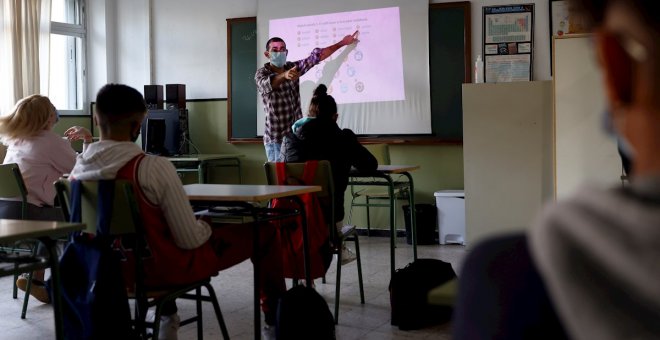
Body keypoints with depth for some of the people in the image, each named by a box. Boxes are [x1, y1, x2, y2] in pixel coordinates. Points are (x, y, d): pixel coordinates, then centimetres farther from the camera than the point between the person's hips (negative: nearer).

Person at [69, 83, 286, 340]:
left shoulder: (78, 169, -10)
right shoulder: (154, 167, -29)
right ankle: (275, 316, 30)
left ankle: (167, 318, 45)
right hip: (170, 266, -6)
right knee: (264, 231, 11)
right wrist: (206, 227, -1)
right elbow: (191, 240, -24)